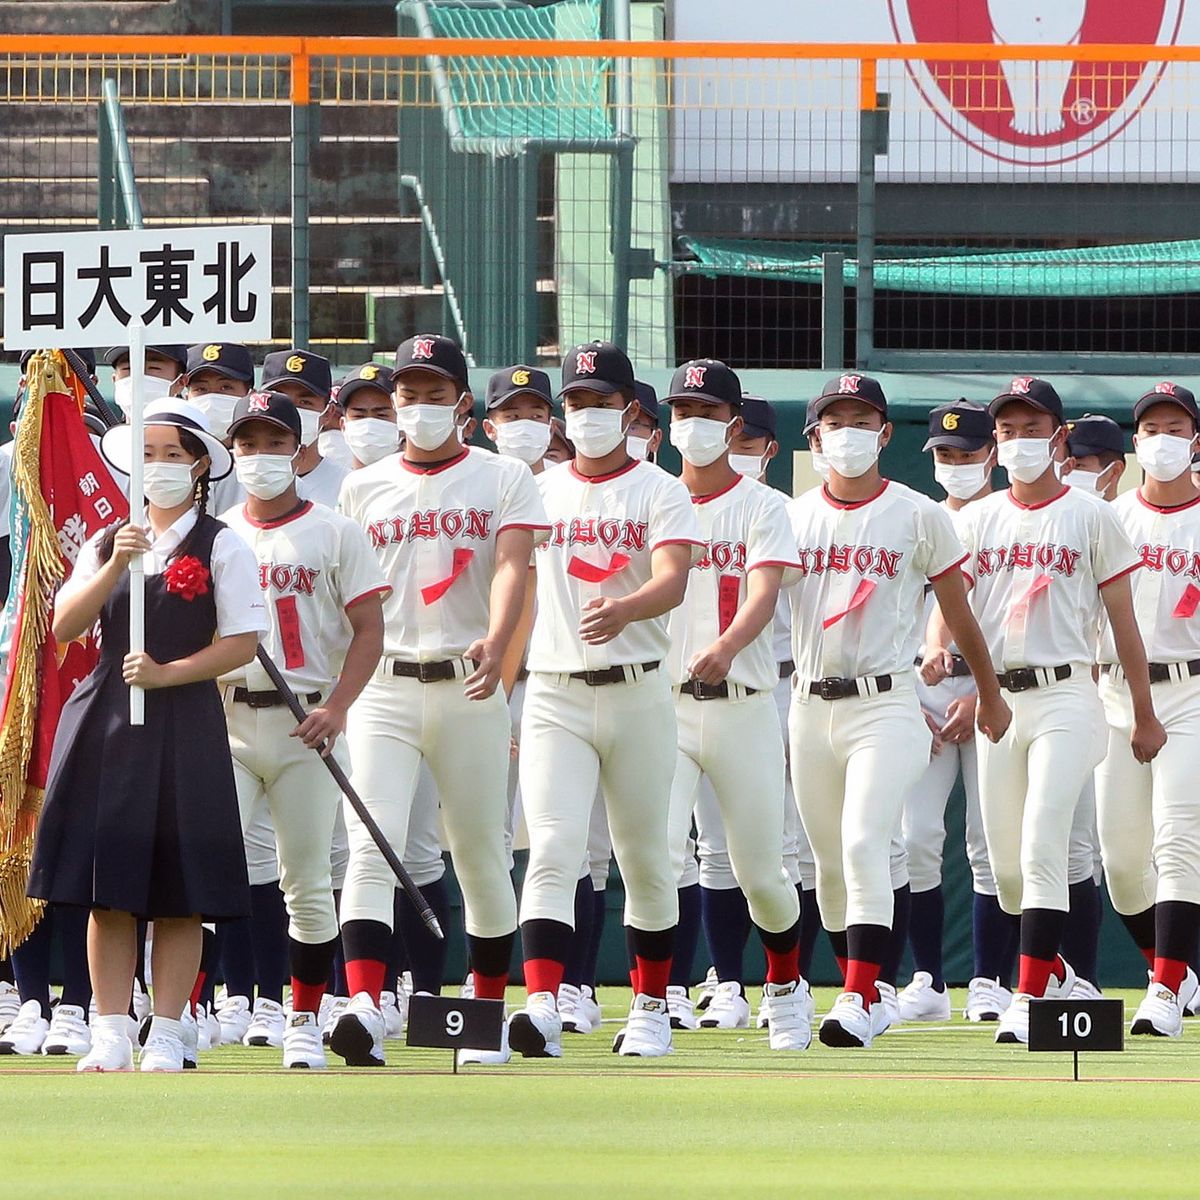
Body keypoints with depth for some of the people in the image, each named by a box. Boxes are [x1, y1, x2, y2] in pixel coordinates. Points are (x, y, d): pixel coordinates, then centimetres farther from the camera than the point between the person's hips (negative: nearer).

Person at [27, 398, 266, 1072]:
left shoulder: (222, 547, 2)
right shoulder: (107, 543, 14)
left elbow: (243, 642, -4)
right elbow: (65, 625, 3)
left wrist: (166, 673, -14)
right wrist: (115, 566, -10)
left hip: (184, 721, -4)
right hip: (106, 716, 4)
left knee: (179, 893, -2)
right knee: (108, 889, 1)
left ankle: (167, 1038, 2)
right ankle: (112, 1035, 5)